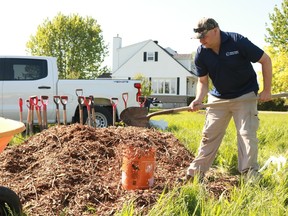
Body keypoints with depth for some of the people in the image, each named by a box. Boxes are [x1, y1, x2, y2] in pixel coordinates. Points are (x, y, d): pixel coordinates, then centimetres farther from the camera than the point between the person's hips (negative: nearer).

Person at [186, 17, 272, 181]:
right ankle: (196, 172, 17)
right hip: (219, 98, 4)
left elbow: (266, 60, -14)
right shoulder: (201, 54, -11)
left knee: (247, 134, -9)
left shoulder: (238, 41, -23)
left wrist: (267, 90, -14)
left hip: (245, 96, -4)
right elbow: (203, 81, -2)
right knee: (209, 135, 7)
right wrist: (198, 100, -22)